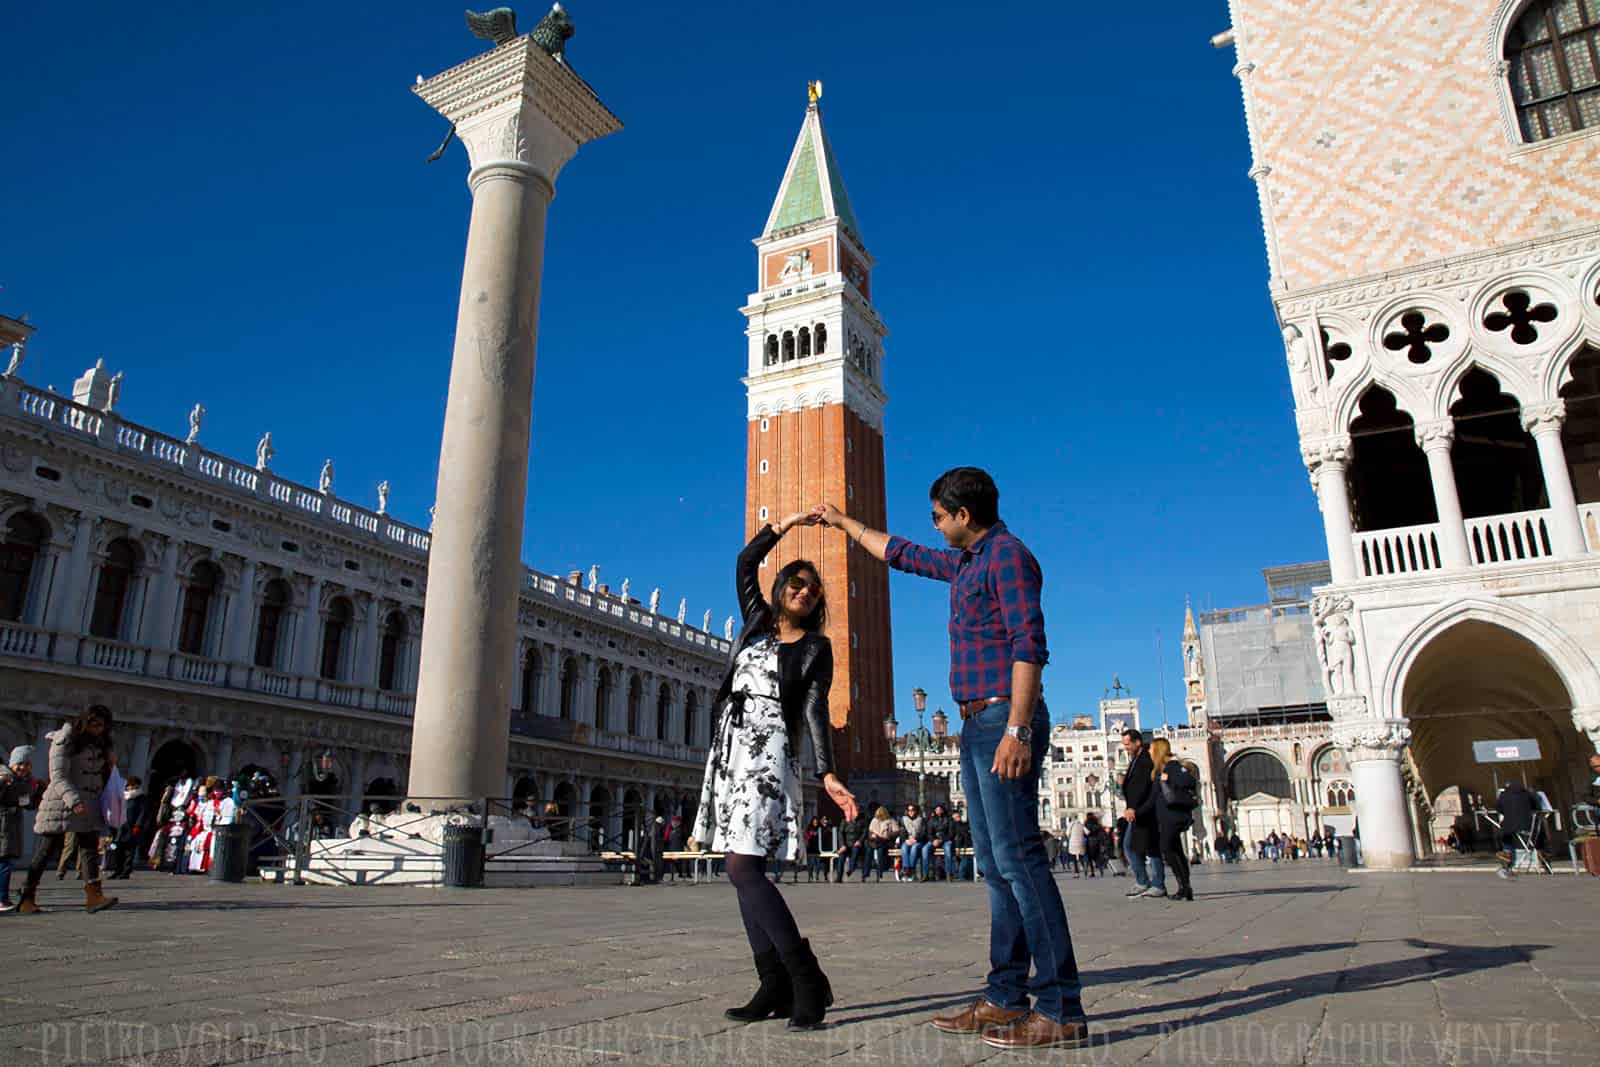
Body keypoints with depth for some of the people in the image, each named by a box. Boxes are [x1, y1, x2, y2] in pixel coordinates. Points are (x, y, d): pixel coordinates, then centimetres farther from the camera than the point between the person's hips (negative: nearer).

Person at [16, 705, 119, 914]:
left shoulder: (100, 743, 13)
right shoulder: (64, 741, -9)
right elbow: (58, 776, -17)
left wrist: (110, 757, 3)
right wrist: (73, 800, -30)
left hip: (89, 805, 6)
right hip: (61, 803, -6)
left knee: (90, 847, -5)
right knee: (47, 850, 1)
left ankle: (93, 896, -12)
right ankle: (26, 899, 14)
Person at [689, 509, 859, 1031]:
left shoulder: (816, 648, 6)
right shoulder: (756, 622, 17)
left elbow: (816, 711, -3)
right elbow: (745, 562, 11)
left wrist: (827, 775, -14)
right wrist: (789, 523, 5)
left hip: (768, 752, -6)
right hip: (730, 747, 6)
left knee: (743, 868, -17)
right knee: (745, 871, 2)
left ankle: (807, 982, -13)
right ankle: (775, 988, 6)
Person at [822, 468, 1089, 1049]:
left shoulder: (1008, 556, -8)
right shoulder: (964, 562, 20)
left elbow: (1029, 645, -18)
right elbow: (901, 553, 35)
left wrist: (1017, 728, -25)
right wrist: (845, 523, 43)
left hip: (1004, 721, -10)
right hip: (977, 724, 10)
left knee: (1017, 856, -13)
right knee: (996, 863, 8)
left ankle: (1062, 1009, -10)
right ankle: (1006, 998, 12)